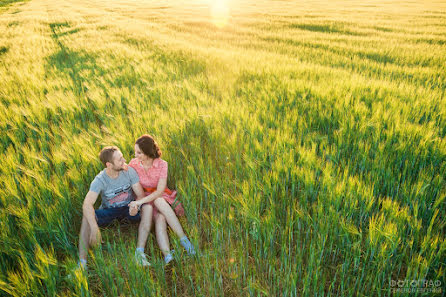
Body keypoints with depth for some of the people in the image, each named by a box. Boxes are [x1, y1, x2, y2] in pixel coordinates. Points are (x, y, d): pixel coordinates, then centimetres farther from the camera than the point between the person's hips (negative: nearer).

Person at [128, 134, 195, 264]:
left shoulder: (162, 164, -13)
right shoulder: (133, 164, -7)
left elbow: (160, 191, -20)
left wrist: (140, 202, -30)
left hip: (160, 198, 0)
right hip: (144, 199, 0)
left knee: (159, 201, -36)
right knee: (160, 218, -30)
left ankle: (183, 238, -34)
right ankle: (167, 256, -45)